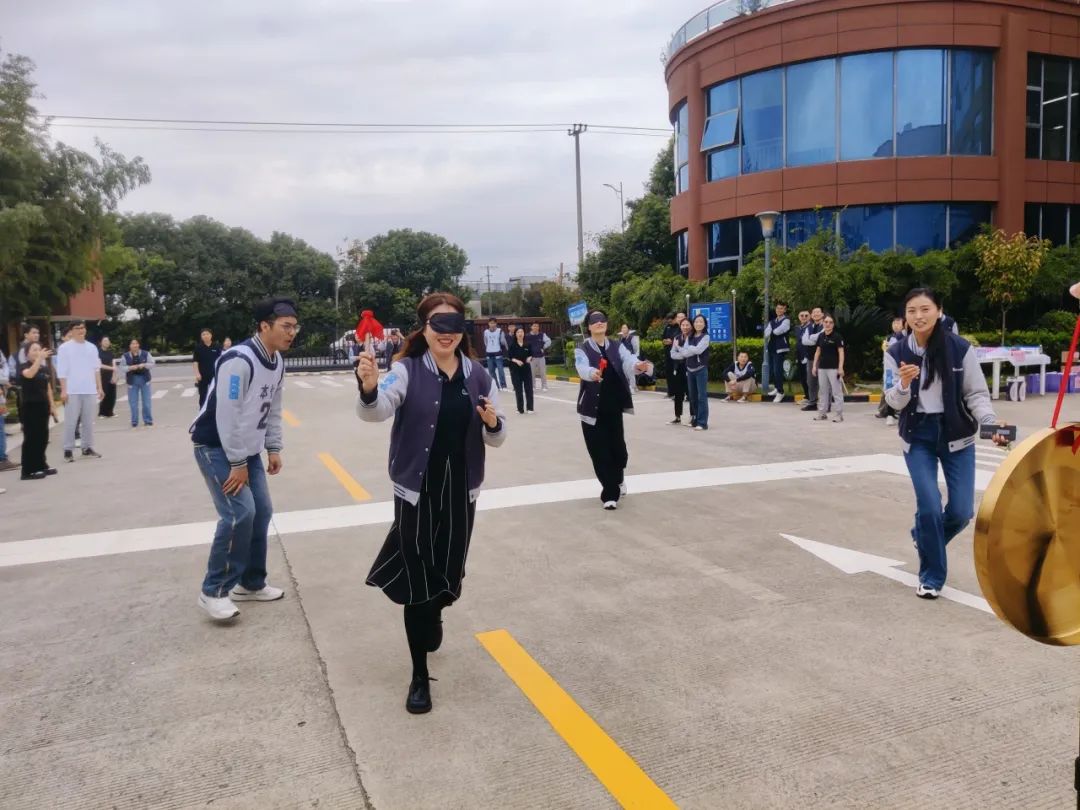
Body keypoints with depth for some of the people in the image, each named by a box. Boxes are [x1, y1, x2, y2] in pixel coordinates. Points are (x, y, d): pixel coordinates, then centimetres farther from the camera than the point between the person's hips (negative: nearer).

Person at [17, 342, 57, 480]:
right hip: (29, 406, -7)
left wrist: (52, 406, 12)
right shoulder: (23, 367, -8)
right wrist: (40, 358, -40)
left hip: (43, 406, 7)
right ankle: (28, 470, -3)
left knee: (43, 437, 12)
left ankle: (41, 465, 23)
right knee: (30, 438, -6)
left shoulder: (45, 368, 10)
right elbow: (29, 374, -34)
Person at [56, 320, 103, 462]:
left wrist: (99, 388, 9)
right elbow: (62, 371, -4)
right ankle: (68, 450, 3)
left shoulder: (92, 347, 11)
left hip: (90, 390, 4)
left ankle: (87, 448, 15)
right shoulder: (65, 348, -1)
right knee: (70, 421, -2)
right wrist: (63, 390, -10)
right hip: (72, 391, -4)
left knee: (88, 421, 8)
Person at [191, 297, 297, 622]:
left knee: (261, 512, 8)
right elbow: (227, 415, -25)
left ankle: (250, 583, 23)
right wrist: (236, 464, -21)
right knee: (240, 513, -16)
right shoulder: (239, 360, -25)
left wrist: (274, 449, 9)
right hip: (216, 446, -9)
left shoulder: (278, 362, 4)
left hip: (247, 449, 9)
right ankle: (213, 591, -2)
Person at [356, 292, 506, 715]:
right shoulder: (408, 371, -10)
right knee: (418, 581, 3)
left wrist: (493, 422, -16)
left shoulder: (479, 376, 1)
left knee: (448, 576, 17)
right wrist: (369, 388, -51)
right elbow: (376, 410, -29)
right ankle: (419, 676, 19)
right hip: (416, 491, -3)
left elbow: (495, 440, 7)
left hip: (461, 491, 4)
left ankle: (432, 615, 53)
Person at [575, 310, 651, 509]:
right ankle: (610, 493, 9)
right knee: (599, 450, -3)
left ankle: (616, 480, 40)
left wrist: (638, 366, -40)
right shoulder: (582, 350, -5)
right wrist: (592, 373, -50)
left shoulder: (617, 347, 4)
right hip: (592, 408, -2)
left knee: (617, 446, 8)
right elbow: (583, 368, -26)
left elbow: (628, 360, -16)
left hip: (614, 406, 3)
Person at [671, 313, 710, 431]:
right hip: (690, 370, 5)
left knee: (702, 396, -6)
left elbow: (698, 350, -16)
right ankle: (696, 420, 18)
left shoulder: (705, 337, -2)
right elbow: (685, 352, 0)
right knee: (693, 396, 8)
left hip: (701, 370, -5)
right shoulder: (689, 337, 11)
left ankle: (703, 423, -6)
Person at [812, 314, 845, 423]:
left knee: (836, 390, -4)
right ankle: (822, 412, 18)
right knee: (822, 390, 11)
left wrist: (840, 367, -16)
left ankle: (838, 414, -1)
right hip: (822, 367, 6)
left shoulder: (837, 336, -7)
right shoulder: (821, 336, 8)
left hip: (833, 367, -6)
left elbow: (841, 352, -9)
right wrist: (814, 365, 11)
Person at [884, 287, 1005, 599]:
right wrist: (904, 384, -28)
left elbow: (977, 393, -5)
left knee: (961, 511, 1)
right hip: (918, 438, 0)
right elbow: (894, 402, -6)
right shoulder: (896, 353, -7)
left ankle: (925, 536, 35)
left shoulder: (960, 348, -12)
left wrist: (990, 423, -22)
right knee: (929, 506, -8)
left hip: (957, 436, 0)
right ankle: (931, 577, 12)